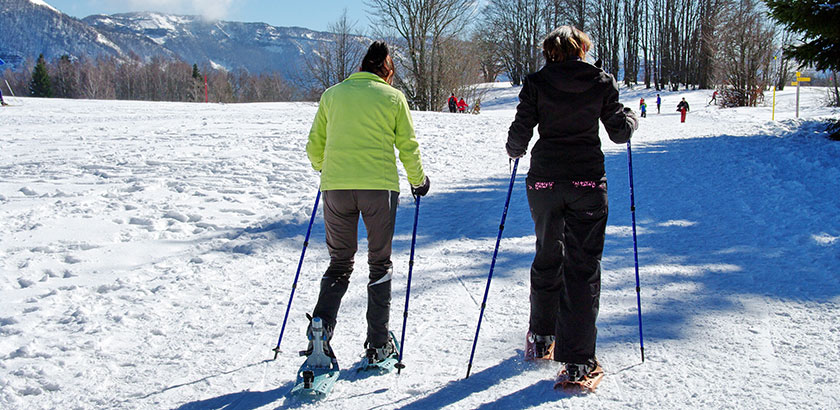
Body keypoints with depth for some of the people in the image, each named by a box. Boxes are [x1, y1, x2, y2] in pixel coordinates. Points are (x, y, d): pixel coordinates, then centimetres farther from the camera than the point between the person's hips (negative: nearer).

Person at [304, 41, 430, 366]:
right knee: (380, 263, 12)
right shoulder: (393, 97, 5)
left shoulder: (332, 94, 11)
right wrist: (418, 181, 23)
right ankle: (378, 345, 12)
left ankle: (321, 324, -9)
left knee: (340, 262, 14)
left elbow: (315, 145, 15)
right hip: (379, 186, -2)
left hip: (336, 187, 2)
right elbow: (408, 147, 6)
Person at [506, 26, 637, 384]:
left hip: (544, 180, 1)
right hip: (588, 182, -1)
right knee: (583, 266, 1)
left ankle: (541, 338, 33)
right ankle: (577, 361, -4)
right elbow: (619, 132, 4)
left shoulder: (536, 82, 0)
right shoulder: (601, 82, 1)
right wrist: (631, 120, 26)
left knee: (547, 258, 19)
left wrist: (515, 150, 18)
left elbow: (520, 133, -4)